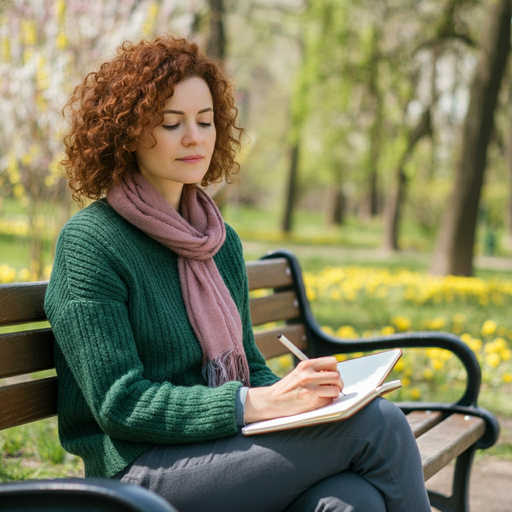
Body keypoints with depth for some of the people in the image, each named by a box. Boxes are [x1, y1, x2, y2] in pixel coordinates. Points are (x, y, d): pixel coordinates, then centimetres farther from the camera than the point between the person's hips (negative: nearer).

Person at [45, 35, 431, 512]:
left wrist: (301, 394, -3)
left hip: (224, 450, 6)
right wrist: (259, 403, -23)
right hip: (142, 473, -6)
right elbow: (120, 404, -13)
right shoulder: (89, 243, -7)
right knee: (380, 422, -20)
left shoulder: (221, 241, 16)